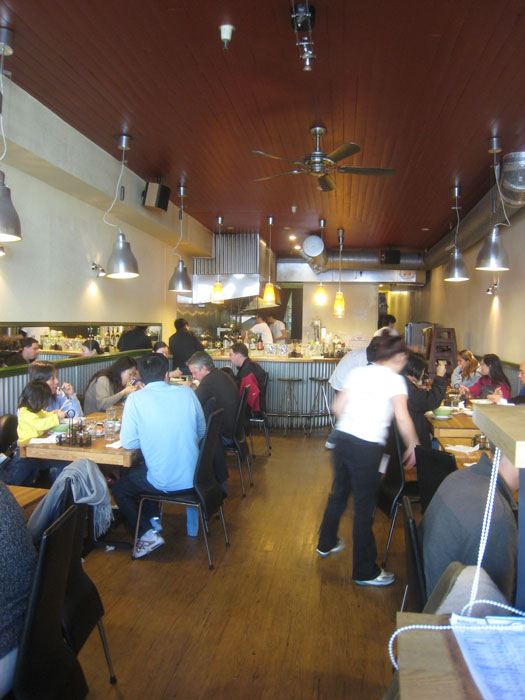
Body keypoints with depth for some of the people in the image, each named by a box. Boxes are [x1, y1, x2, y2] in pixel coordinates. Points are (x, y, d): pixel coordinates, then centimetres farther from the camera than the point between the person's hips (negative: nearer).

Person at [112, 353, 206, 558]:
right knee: (139, 472, 32)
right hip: (192, 478, 5)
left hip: (163, 482, -5)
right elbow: (201, 432, 6)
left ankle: (147, 534, 10)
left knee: (119, 489, 22)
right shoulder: (187, 393, -3)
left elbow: (128, 443, -9)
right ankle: (153, 520, 32)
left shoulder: (136, 399, -12)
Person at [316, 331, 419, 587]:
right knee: (364, 506, 4)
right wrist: (412, 445, -2)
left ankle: (326, 543, 45)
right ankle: (365, 572, 18)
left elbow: (338, 407, 12)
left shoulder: (357, 373, 10)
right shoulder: (394, 379, -6)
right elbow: (403, 418, -15)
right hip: (368, 448, -6)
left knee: (339, 492, 24)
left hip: (343, 440, 6)